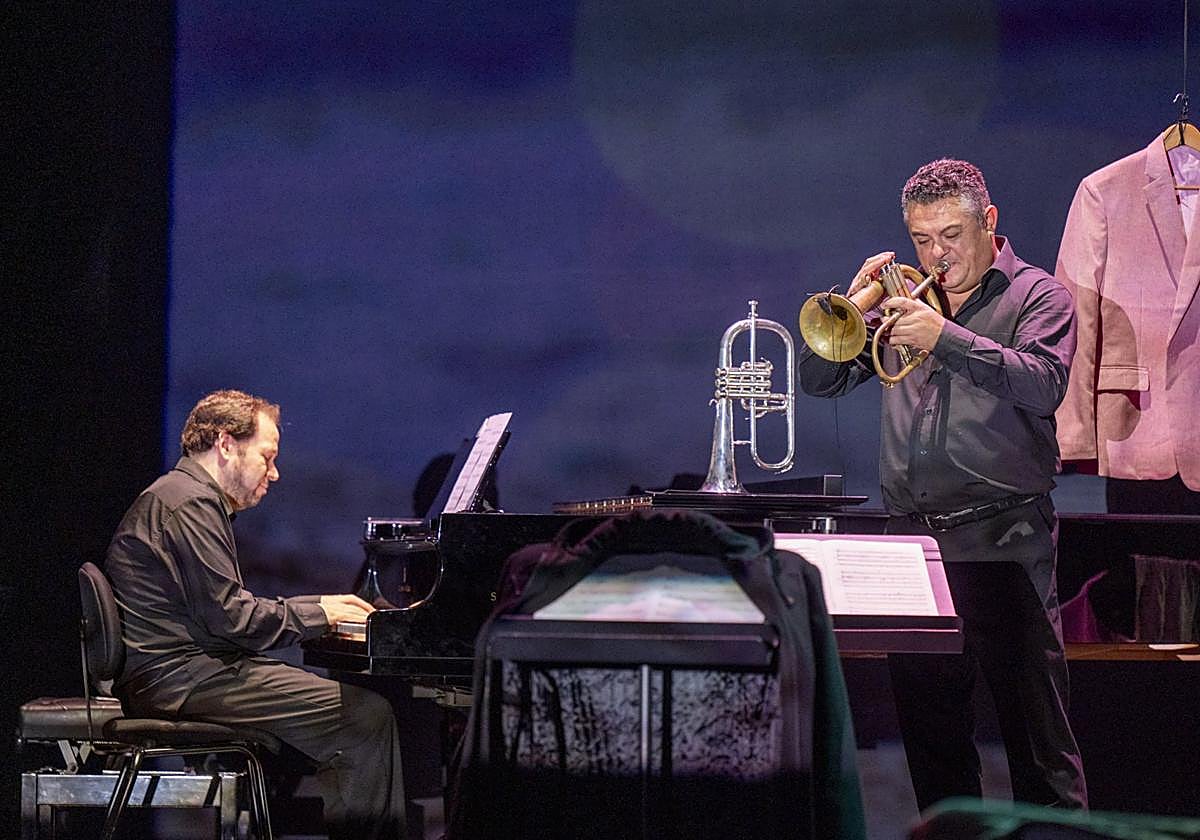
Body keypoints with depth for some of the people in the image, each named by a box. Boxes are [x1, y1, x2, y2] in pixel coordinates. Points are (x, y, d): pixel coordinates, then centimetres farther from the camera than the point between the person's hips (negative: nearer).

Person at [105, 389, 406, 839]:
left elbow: (222, 610, 19)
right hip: (181, 679, -11)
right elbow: (231, 617, -18)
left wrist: (317, 607, 11)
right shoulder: (189, 503, -12)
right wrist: (318, 613, -6)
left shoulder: (180, 495, 22)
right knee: (367, 714, -17)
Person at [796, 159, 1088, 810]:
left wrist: (946, 337, -23)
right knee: (930, 726, 9)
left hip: (1003, 541, -5)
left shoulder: (1037, 296, 4)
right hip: (911, 536, 5)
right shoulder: (905, 299, 16)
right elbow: (818, 379, 13)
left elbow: (1043, 383, -15)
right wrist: (854, 304, -3)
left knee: (1035, 726, -6)